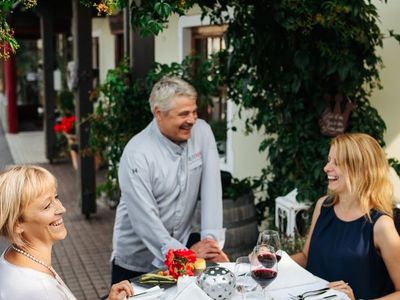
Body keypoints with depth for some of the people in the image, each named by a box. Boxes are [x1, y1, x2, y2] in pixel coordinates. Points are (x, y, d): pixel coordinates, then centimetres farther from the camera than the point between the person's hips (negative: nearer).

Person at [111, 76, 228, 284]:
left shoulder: (202, 132, -7)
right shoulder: (137, 154, -20)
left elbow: (211, 189, -11)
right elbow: (144, 217, -23)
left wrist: (212, 239, -20)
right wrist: (183, 254, -27)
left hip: (182, 243, 4)